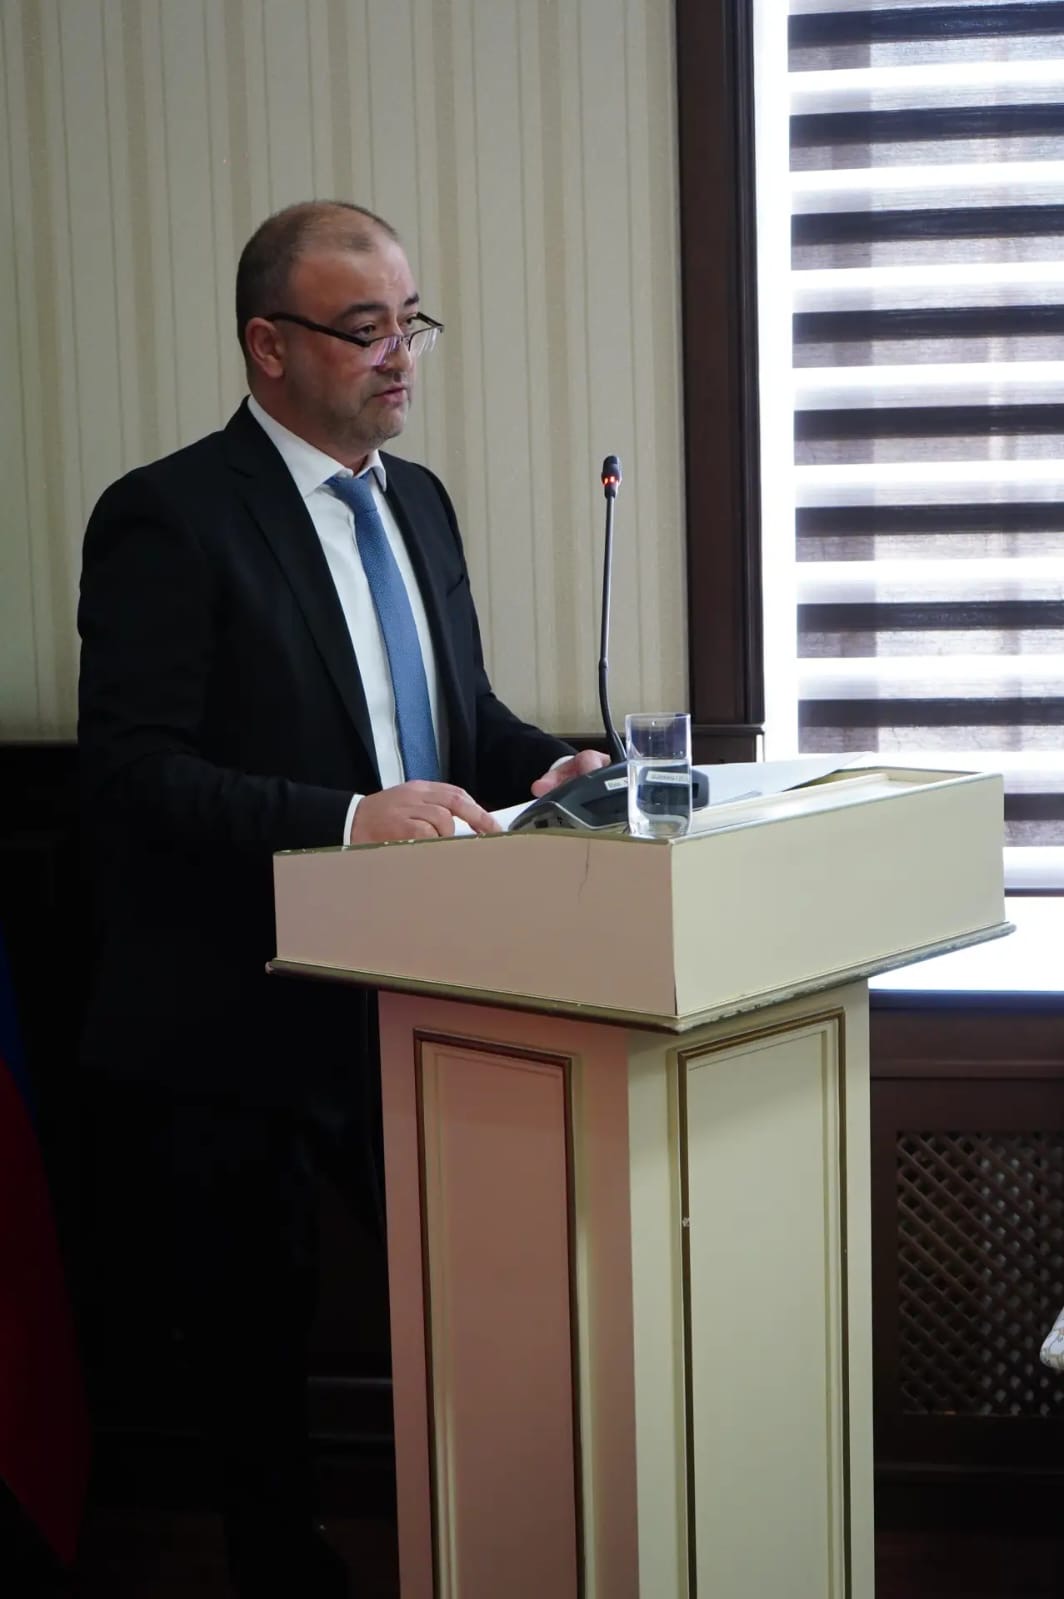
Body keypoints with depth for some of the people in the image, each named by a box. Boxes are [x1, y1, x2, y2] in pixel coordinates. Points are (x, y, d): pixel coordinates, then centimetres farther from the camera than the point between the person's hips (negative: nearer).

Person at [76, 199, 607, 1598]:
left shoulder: (417, 501, 10)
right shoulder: (167, 517, -14)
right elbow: (131, 771, -21)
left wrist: (541, 764, -4)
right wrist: (351, 817, -30)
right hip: (242, 1022, -6)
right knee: (257, 1340, 12)